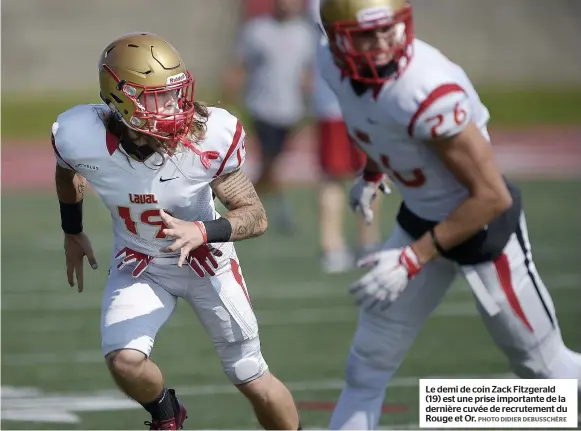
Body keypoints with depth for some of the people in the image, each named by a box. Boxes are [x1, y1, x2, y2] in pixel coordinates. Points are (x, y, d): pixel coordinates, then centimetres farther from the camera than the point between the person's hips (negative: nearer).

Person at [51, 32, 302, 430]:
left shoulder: (210, 137, -31)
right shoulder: (82, 139, -28)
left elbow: (256, 217, -22)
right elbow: (67, 172, 0)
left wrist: (201, 231, -41)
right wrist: (73, 232, 13)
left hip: (206, 258, 0)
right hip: (138, 263, 0)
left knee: (254, 380, 5)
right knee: (125, 360, -22)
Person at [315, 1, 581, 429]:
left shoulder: (429, 94, -35)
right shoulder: (334, 64, -14)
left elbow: (492, 196, -28)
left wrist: (414, 259, -27)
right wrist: (371, 174, 18)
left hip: (482, 222, -7)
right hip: (421, 215, 7)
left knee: (544, 366, 8)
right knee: (368, 363, 8)